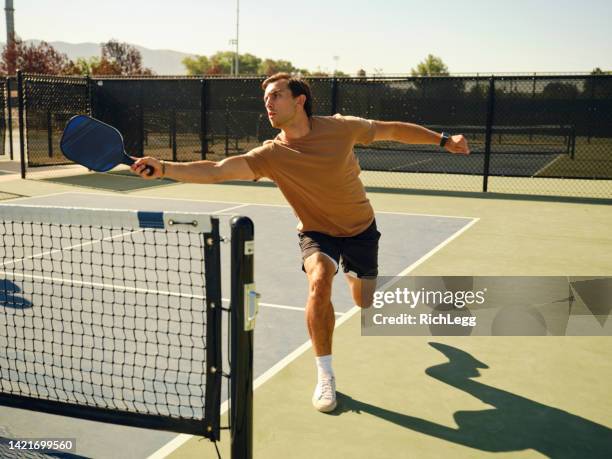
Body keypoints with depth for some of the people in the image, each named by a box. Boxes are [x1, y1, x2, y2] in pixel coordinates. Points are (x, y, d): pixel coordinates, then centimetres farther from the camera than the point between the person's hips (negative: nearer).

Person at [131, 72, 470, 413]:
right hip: (317, 232, -1)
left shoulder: (341, 128, -21)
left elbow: (393, 130, -6)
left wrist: (444, 140, 2)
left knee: (365, 303, 15)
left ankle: (353, 276, 57)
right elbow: (216, 171, -34)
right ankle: (325, 375, -14)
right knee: (320, 283, -32)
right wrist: (163, 168, -48)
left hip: (361, 229, 2)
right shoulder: (270, 155, -22)